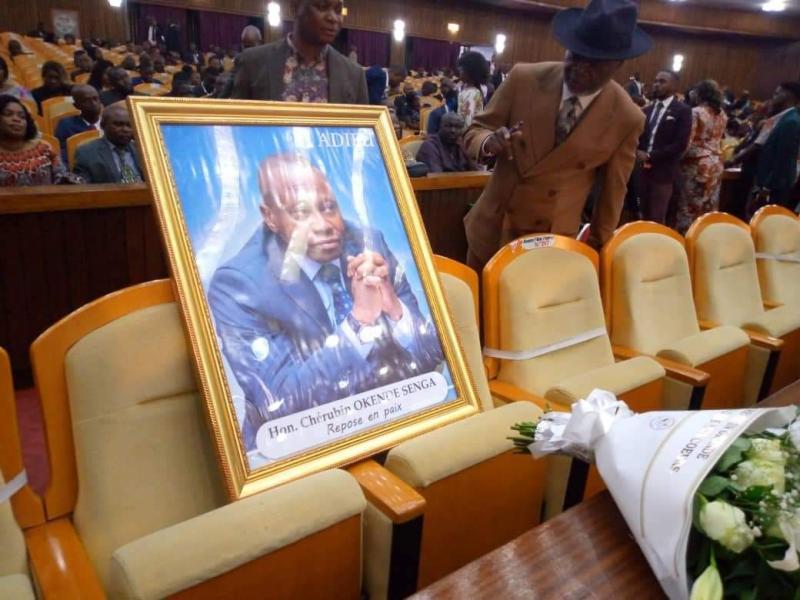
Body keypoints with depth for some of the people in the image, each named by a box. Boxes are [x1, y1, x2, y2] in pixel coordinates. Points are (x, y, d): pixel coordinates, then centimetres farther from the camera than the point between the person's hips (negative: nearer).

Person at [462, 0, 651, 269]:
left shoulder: (627, 118, -11)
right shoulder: (524, 78, -10)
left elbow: (612, 191, 0)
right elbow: (474, 132, -3)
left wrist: (596, 247, 8)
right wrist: (490, 142, -26)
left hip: (555, 242, -1)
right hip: (491, 229, 2)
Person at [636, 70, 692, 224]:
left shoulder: (682, 110, -5)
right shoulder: (648, 110, 14)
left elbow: (680, 144, -13)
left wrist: (651, 156, -16)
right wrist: (639, 152, -8)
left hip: (663, 171, -6)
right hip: (644, 169, 6)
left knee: (657, 218, -2)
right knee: (645, 215, 11)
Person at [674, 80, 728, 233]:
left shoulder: (696, 112, -12)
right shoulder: (722, 115, 9)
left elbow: (687, 141, -14)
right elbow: (720, 137, 18)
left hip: (697, 163, -7)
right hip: (717, 163, 7)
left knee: (690, 204, 0)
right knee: (710, 205, 10)